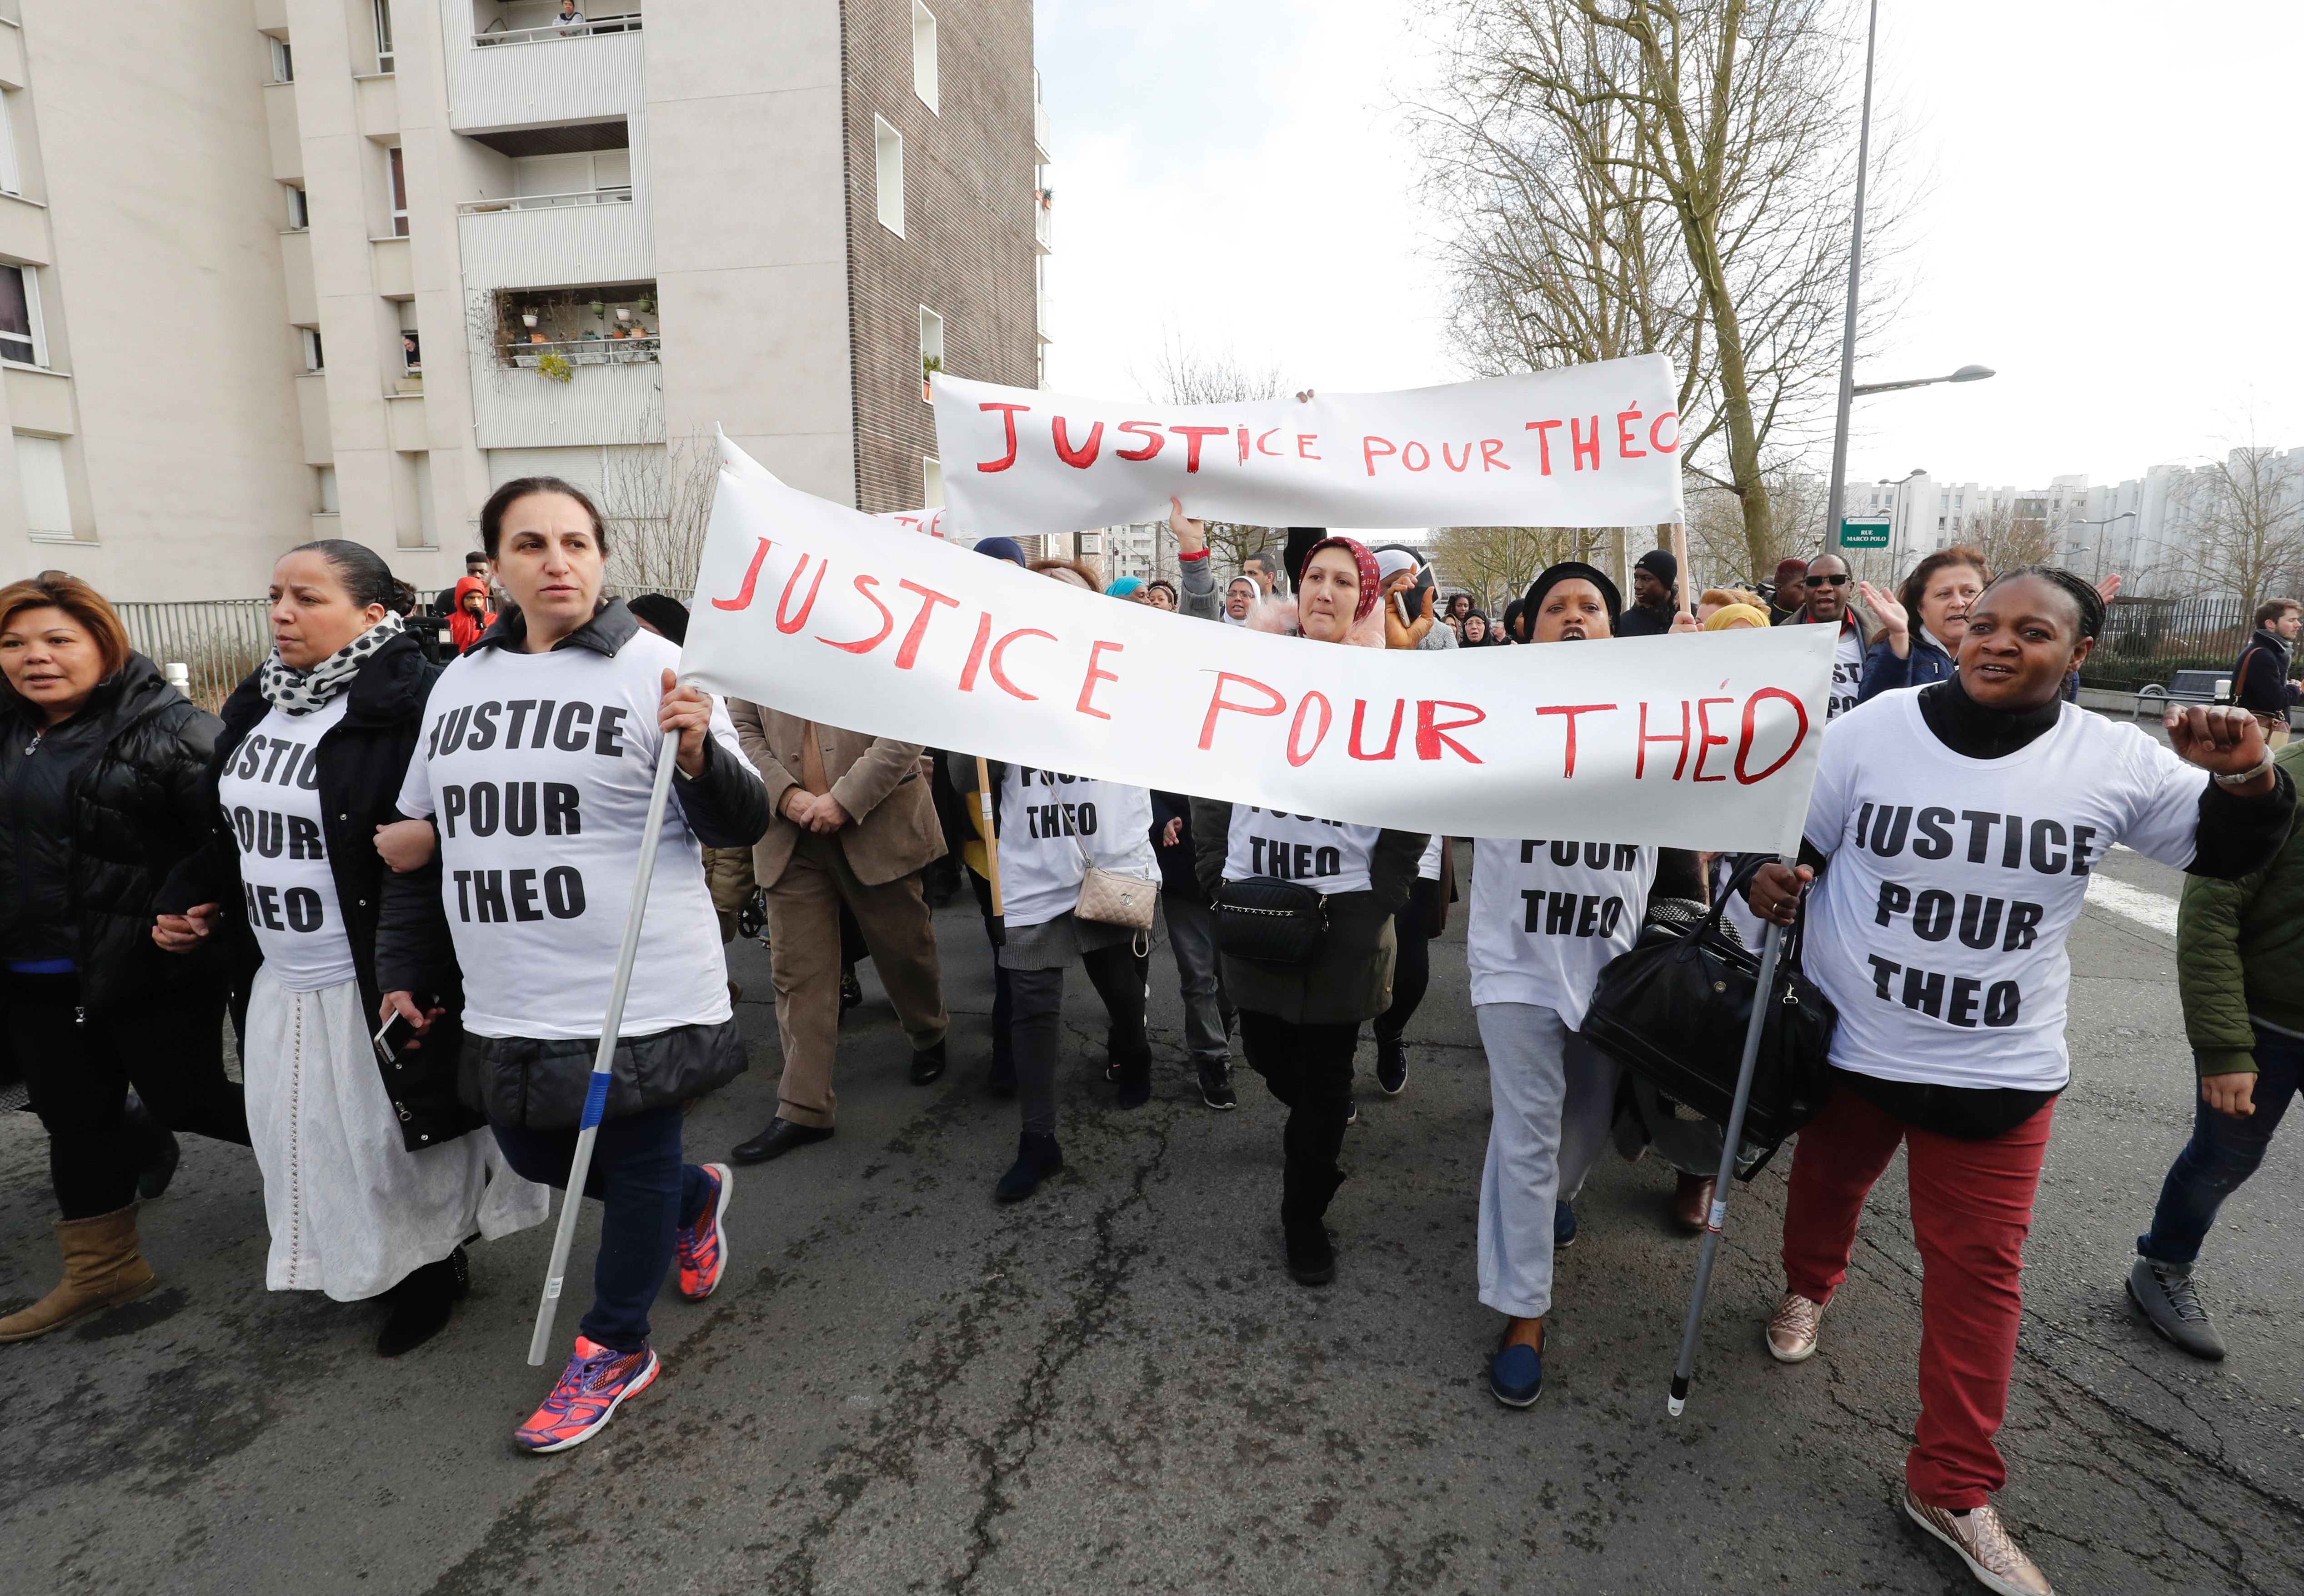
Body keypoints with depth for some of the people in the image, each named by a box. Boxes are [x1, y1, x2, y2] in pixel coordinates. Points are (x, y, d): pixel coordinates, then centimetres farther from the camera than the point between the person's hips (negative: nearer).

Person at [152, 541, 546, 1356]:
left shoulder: (415, 704, -20)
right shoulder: (258, 705, 8)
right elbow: (228, 826, 21)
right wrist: (189, 901, 8)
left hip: (379, 983, -8)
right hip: (280, 982, 8)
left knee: (396, 1135, 7)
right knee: (305, 1136, 19)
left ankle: (430, 1270, 30)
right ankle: (356, 1266, 41)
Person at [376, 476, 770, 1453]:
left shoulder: (652, 669, -9)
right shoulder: (461, 681, 9)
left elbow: (742, 827, -10)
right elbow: (419, 834, 18)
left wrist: (699, 756, -30)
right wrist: (403, 968, 19)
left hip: (640, 996, -6)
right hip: (509, 1004, 7)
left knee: (637, 1168, 8)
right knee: (534, 1157, 21)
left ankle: (614, 1352, 30)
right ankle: (697, 1197, 46)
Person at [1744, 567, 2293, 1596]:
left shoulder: (2116, 762, -7)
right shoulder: (1869, 731, -11)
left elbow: (2227, 855, 7)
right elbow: (1792, 844, 0)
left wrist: (2246, 780, -14)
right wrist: (1766, 880, -21)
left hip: (1999, 1067, 1)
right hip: (1848, 1041, 0)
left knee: (1977, 1264, 6)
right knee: (1827, 1183, 22)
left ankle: (1950, 1484, 22)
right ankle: (1809, 1285, 56)